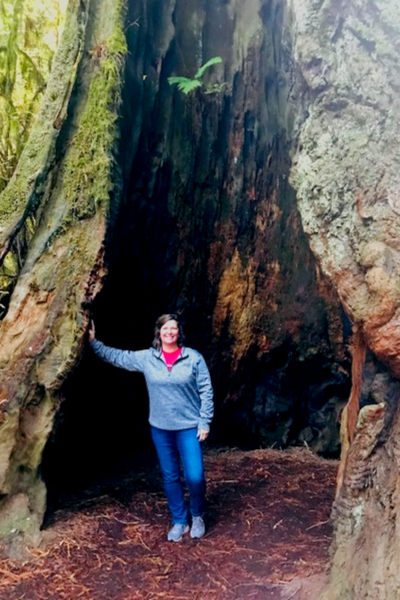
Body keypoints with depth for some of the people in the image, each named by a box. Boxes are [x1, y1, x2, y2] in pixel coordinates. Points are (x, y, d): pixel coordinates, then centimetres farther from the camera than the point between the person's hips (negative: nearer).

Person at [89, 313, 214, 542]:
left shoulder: (194, 358, -8)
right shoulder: (146, 358, -1)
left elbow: (206, 391, -5)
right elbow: (117, 356, 7)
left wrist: (205, 422, -7)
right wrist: (93, 342, 1)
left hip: (189, 427, -2)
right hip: (160, 428, 3)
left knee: (195, 476, -5)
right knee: (170, 477, 12)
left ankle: (198, 516, 24)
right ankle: (180, 521, 30)